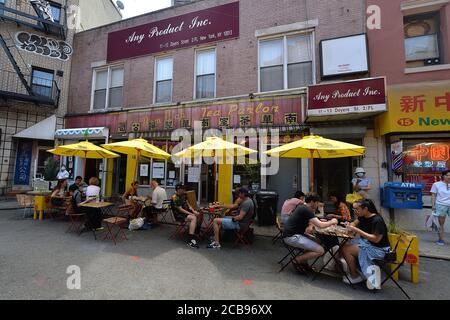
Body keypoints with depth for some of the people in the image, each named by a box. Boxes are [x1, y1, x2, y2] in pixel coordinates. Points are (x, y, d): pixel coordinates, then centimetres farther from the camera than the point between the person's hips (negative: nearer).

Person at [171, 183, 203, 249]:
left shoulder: (183, 195, 9)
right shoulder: (175, 198, -17)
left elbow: (188, 205, 11)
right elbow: (180, 209, -21)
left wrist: (193, 211, -7)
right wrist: (191, 214, -23)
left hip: (186, 212, 9)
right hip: (179, 215, -9)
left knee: (200, 214, -5)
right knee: (193, 218, -32)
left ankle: (197, 231, 9)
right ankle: (191, 240, -35)